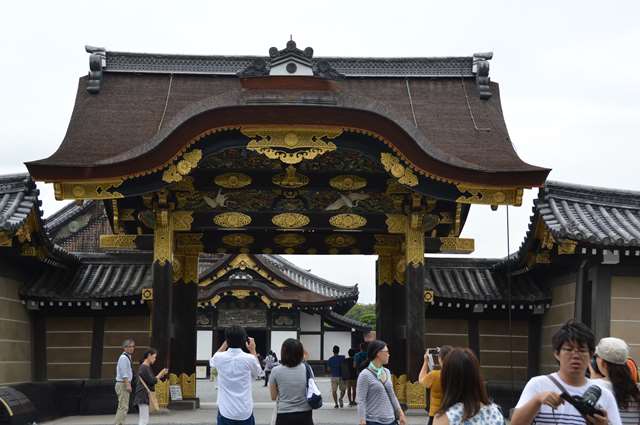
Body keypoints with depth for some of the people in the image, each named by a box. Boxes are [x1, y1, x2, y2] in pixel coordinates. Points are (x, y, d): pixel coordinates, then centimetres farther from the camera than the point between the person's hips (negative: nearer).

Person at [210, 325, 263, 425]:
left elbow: (212, 361, 22)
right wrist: (253, 351, 21)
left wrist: (225, 344, 25)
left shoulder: (220, 358, -6)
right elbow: (258, 373, 14)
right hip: (245, 413, -1)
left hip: (225, 412, 1)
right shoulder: (249, 359, -9)